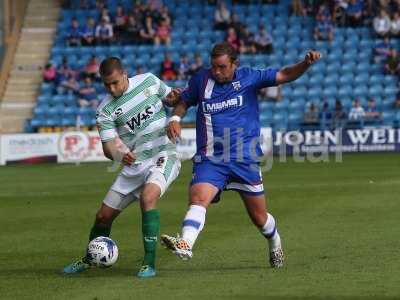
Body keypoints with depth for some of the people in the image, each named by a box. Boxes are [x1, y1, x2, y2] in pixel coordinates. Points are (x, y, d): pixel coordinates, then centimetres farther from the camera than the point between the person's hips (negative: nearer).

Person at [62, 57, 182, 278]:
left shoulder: (148, 81, -3)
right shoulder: (105, 110, -5)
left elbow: (169, 98, 14)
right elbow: (108, 146, -9)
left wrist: (171, 98, -11)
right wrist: (119, 155, -33)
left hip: (163, 156, -3)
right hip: (135, 164, 3)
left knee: (148, 197, -32)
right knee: (103, 216, 5)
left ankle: (149, 263, -26)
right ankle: (89, 259, 34)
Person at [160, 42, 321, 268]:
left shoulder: (249, 78, 0)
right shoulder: (201, 80, 5)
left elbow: (284, 75, -6)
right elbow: (184, 101, 21)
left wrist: (306, 63, -23)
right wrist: (175, 118, 1)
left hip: (245, 160, -1)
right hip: (210, 160, 1)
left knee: (259, 217, 9)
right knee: (198, 199, -27)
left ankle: (275, 245, 38)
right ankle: (185, 245, -44)